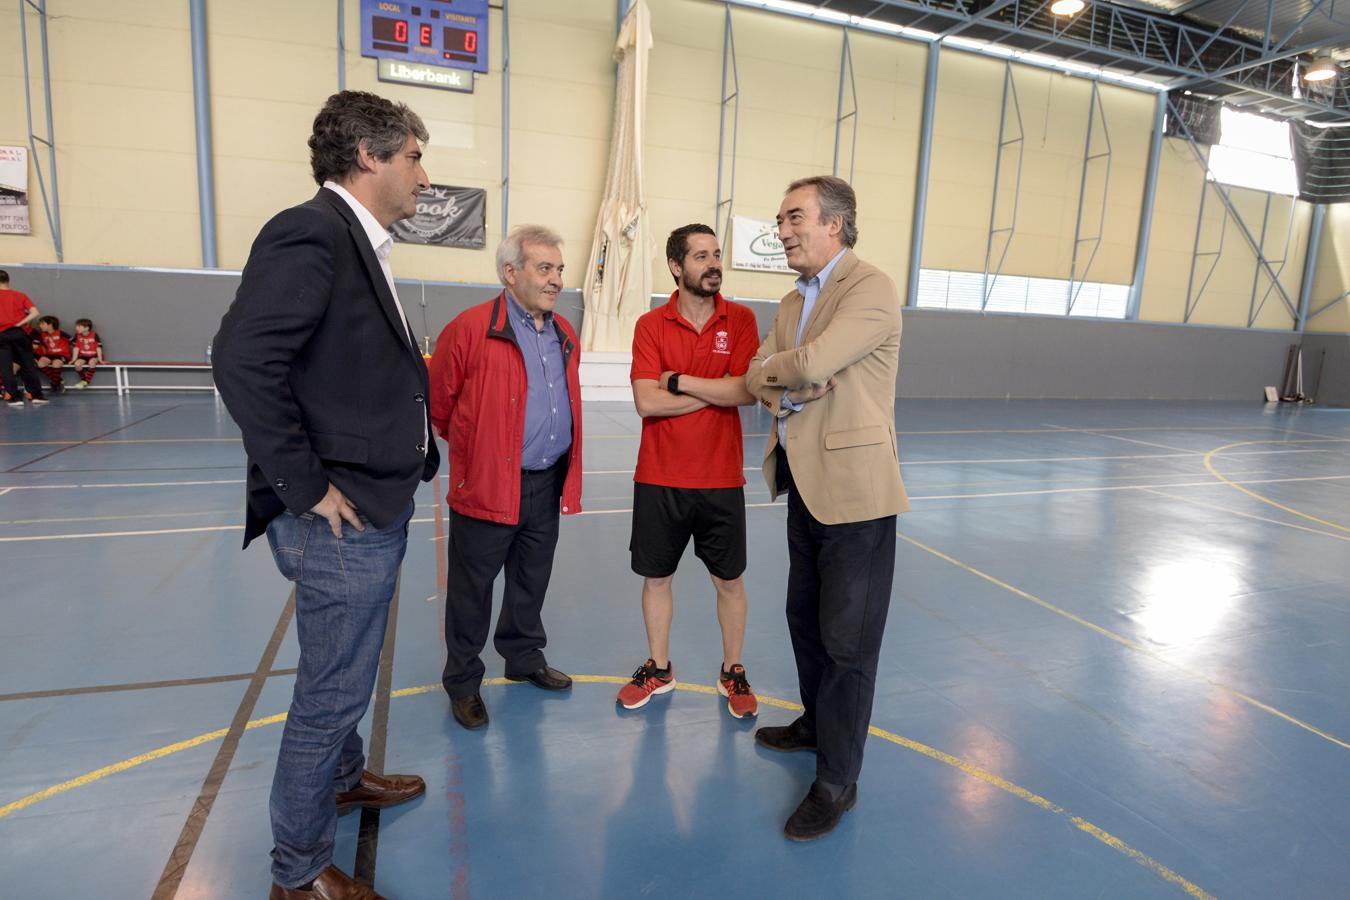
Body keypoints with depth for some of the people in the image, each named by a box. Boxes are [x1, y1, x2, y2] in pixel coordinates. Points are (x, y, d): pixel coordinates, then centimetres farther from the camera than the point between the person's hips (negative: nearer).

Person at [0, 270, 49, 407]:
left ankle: (15, 397, -1)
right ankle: (37, 395, 10)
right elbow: (35, 313, -4)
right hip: (19, 333, 2)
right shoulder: (20, 295, 9)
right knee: (28, 364, 10)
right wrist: (19, 324, -4)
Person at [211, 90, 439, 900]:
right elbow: (245, 360, -27)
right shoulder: (310, 233, -17)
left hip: (377, 511, 9)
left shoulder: (361, 243, 13)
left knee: (345, 676, 27)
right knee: (333, 690, 6)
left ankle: (344, 776, 49)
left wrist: (410, 455, 10)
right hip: (342, 520, -9)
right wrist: (307, 487, -21)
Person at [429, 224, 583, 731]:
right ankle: (463, 683, 25)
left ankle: (524, 658, 40)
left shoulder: (565, 335, 9)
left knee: (532, 583, 20)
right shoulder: (471, 329, -13)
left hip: (548, 484, 6)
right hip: (488, 486, -6)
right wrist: (471, 448, 8)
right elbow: (437, 404, -5)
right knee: (472, 589, 8)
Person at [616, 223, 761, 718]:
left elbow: (747, 391, -15)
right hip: (659, 478, 1)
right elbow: (647, 402, -13)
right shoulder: (650, 325, -2)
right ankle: (658, 668, 34)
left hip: (722, 478, 0)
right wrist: (718, 391, -13)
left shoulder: (740, 319, -2)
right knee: (656, 577, 13)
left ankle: (732, 672, 32)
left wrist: (679, 380, -13)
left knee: (729, 581, 11)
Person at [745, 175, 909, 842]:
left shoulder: (872, 289, -14)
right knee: (805, 618, 21)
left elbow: (812, 362, -26)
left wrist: (773, 371, -6)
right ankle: (817, 722, 43)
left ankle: (837, 780, 18)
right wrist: (791, 383, -15)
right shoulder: (793, 302, 14)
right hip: (804, 486, 9)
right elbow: (756, 381, 7)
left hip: (852, 490, -8)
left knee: (848, 639, 2)